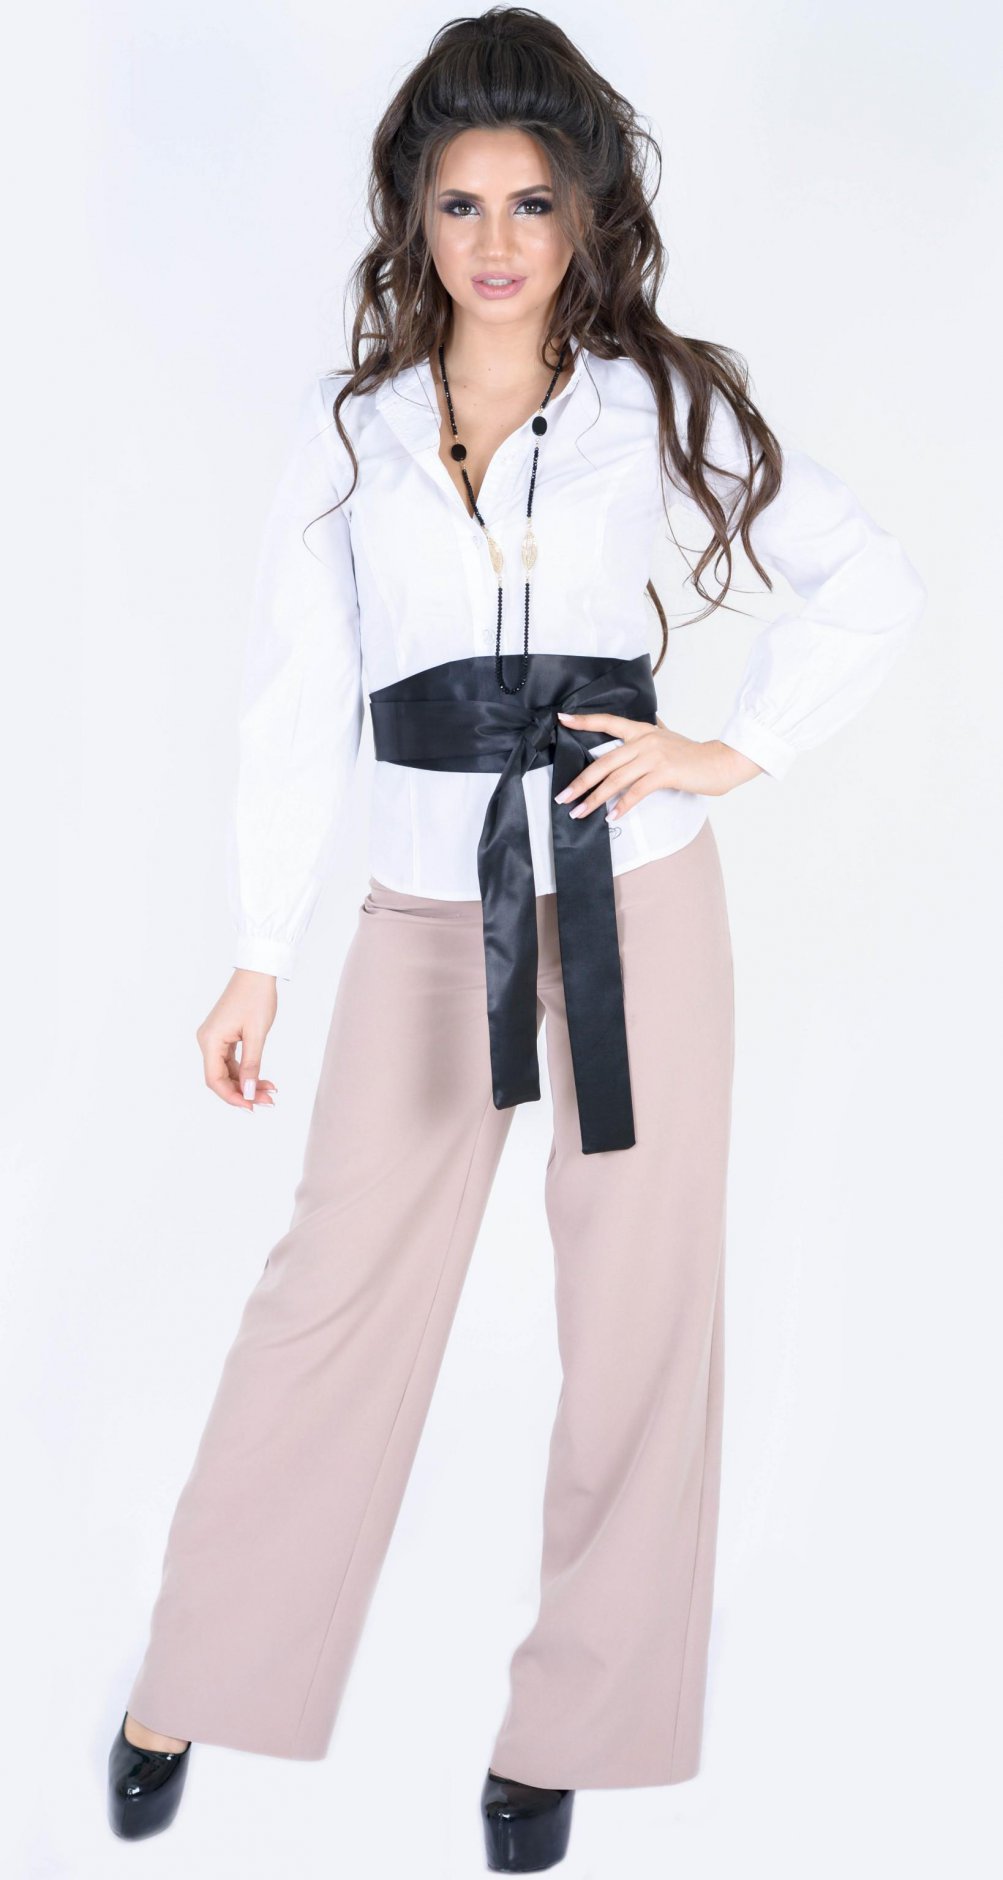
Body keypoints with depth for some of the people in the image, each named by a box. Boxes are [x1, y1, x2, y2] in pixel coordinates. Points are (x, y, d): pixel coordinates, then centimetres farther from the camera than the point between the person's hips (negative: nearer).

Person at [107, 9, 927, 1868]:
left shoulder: (659, 407, 2)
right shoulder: (348, 435, 5)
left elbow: (870, 578, 7)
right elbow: (298, 699, 4)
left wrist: (737, 749, -4)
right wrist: (257, 958, 2)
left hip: (635, 897, 0)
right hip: (431, 910, 0)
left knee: (639, 1309, 5)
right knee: (335, 1283, 3)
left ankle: (567, 1726, 22)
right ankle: (190, 1688, 21)